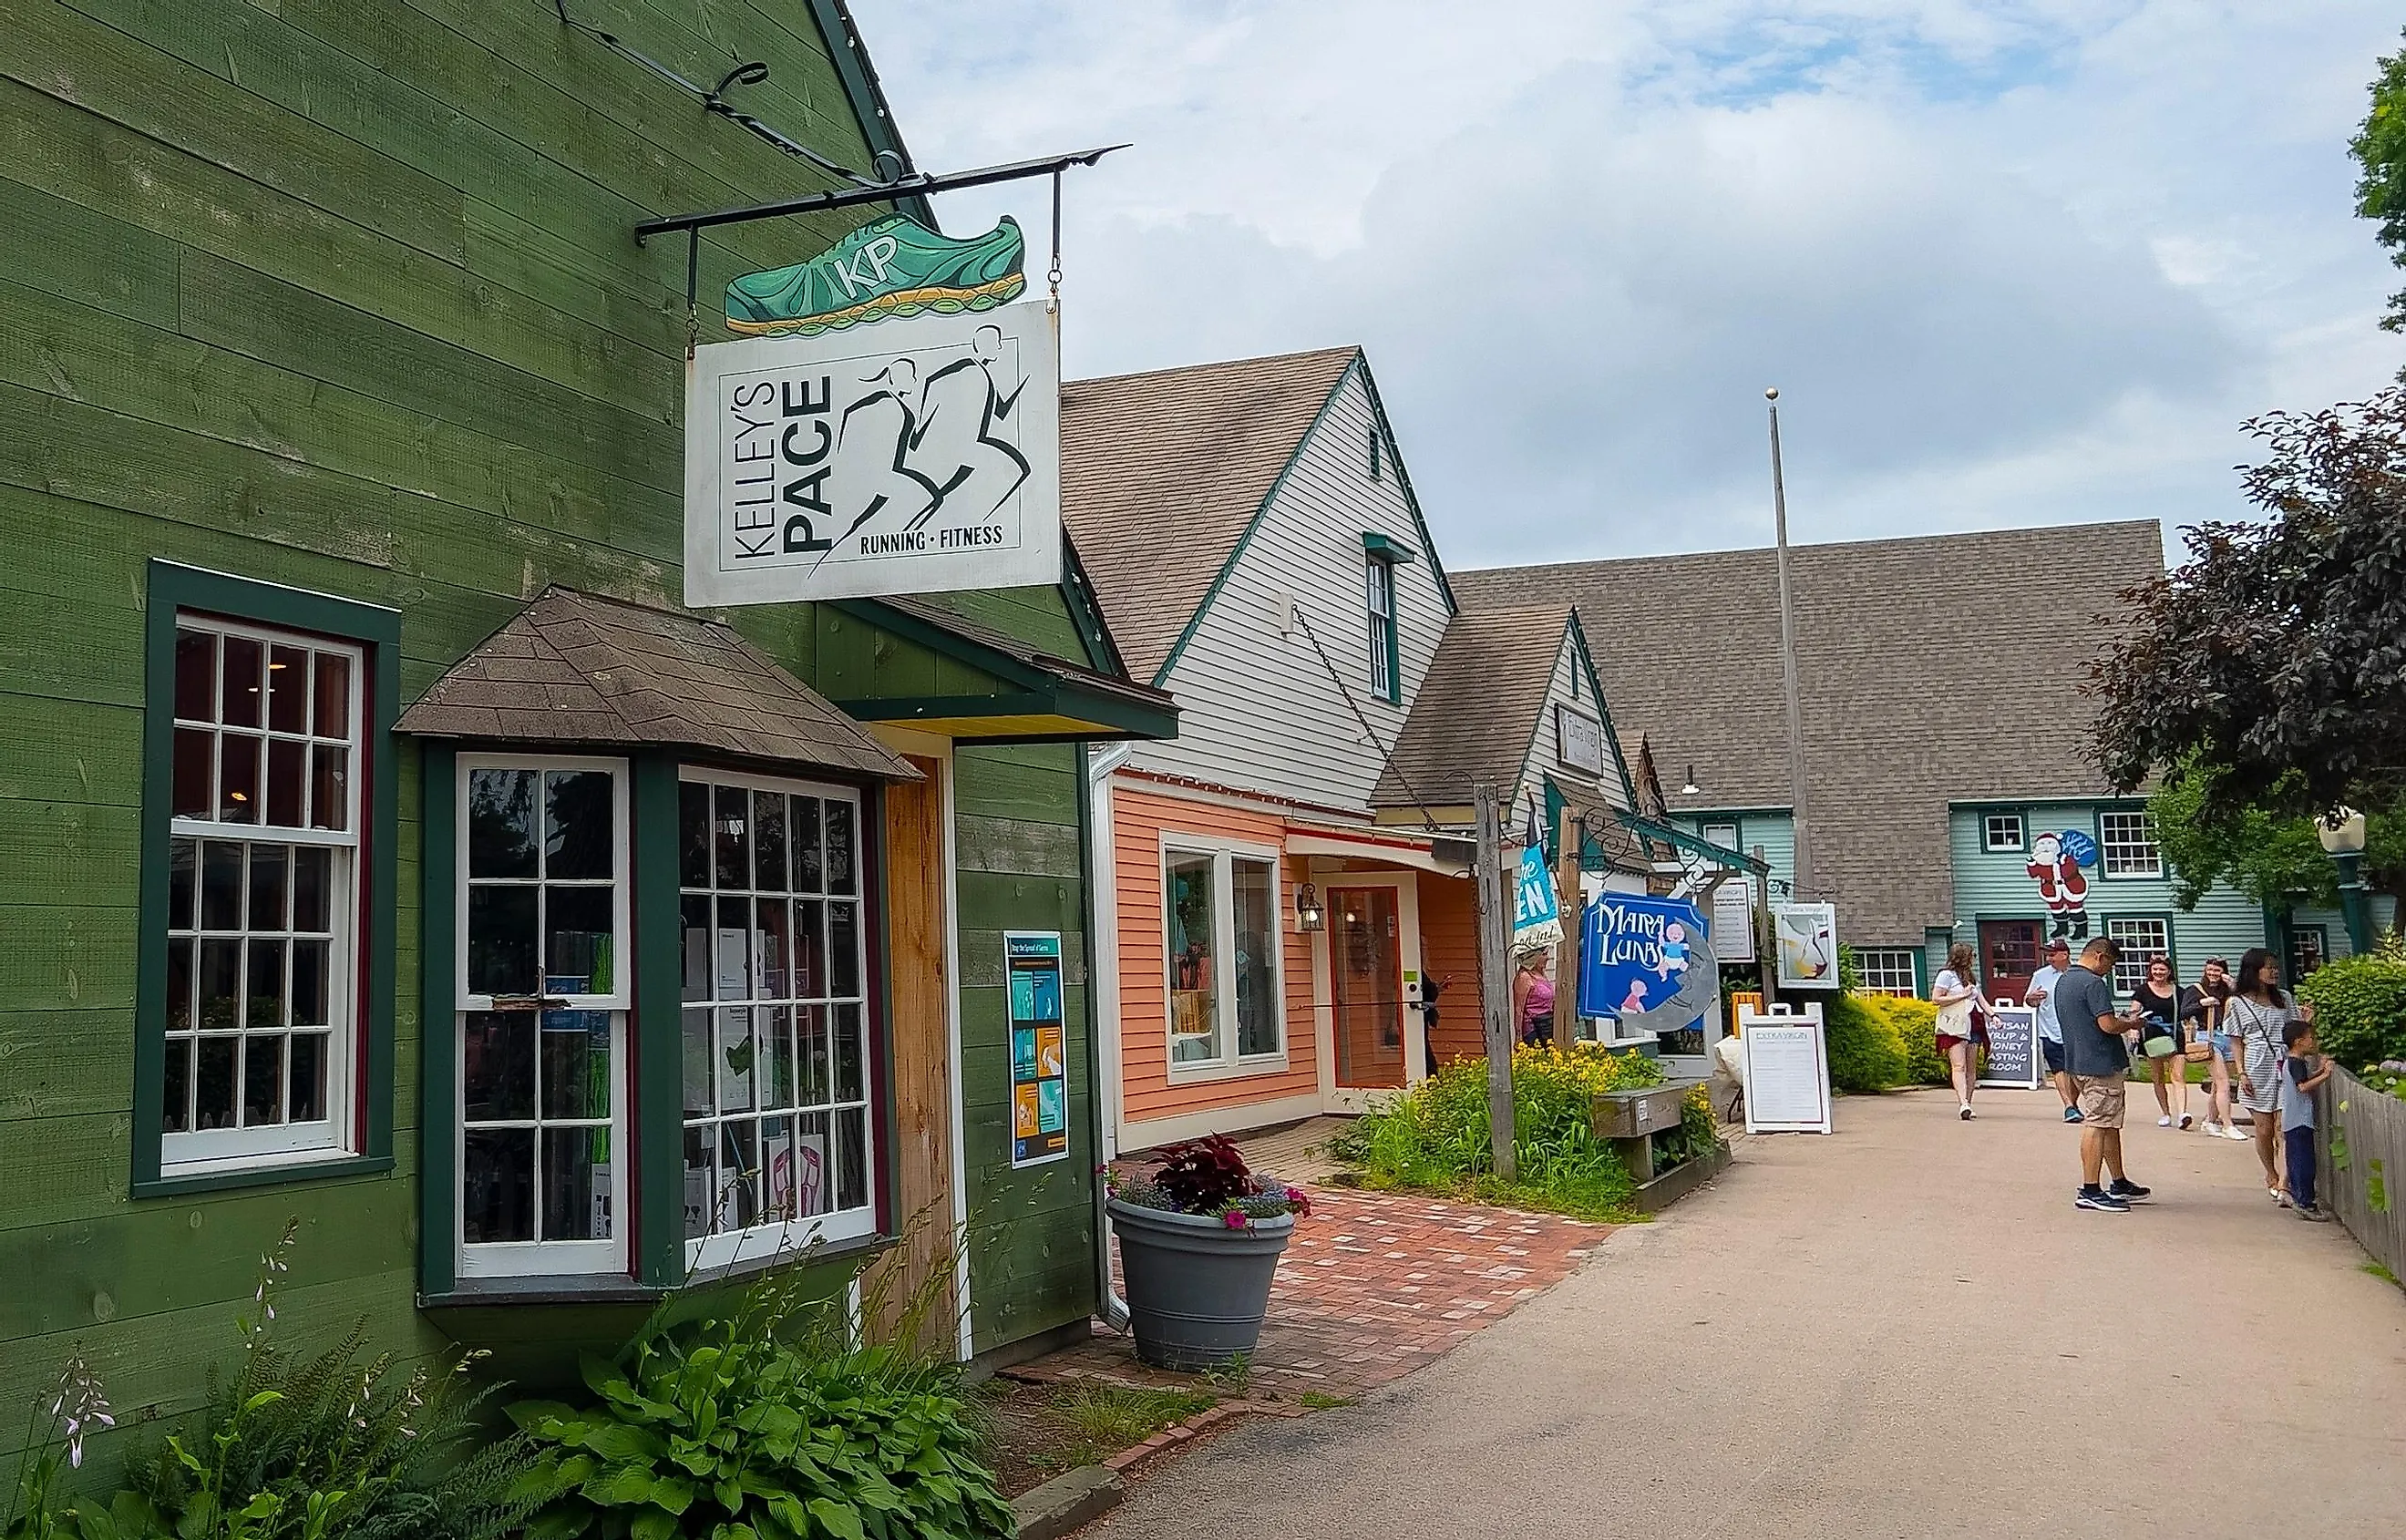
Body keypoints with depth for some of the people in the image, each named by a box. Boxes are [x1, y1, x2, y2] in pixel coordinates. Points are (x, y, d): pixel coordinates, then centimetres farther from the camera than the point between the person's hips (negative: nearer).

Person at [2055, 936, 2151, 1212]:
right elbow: (2108, 1025, -23)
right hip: (2100, 1063, -10)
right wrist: (2130, 1023, -3)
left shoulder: (2063, 981, 15)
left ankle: (2119, 1184, 26)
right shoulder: (2093, 983, -17)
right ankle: (2090, 1191, -4)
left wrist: (2120, 1020, 21)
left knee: (2110, 1124, 18)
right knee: (2098, 1124, -6)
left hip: (2078, 1062, 10)